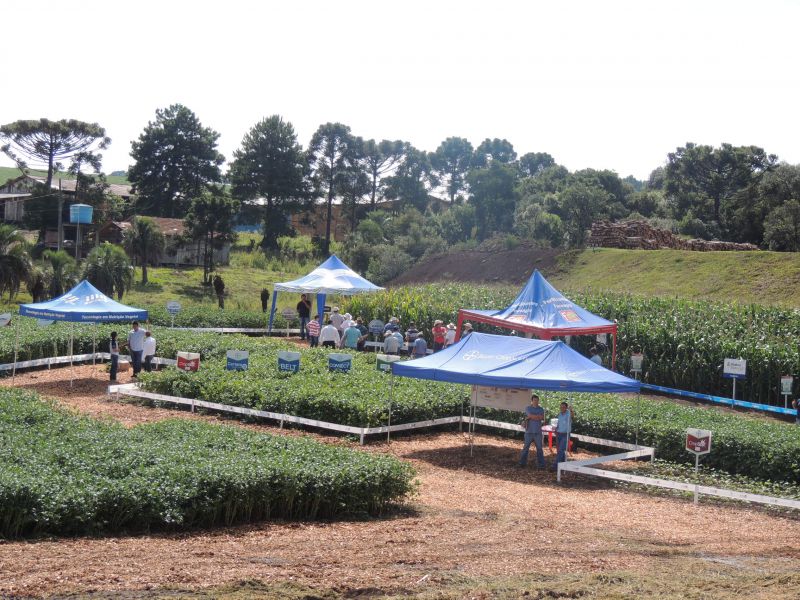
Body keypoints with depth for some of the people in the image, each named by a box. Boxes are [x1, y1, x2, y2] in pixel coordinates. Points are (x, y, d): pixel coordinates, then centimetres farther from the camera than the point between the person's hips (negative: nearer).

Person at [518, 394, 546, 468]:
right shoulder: (528, 408, 3)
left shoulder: (541, 409, 7)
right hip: (529, 431, -1)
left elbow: (542, 418, -9)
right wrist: (538, 416, -6)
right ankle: (522, 462, 13)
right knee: (526, 447, 5)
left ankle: (541, 464, 6)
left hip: (538, 432, 1)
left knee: (539, 448, 2)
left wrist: (530, 417, -9)